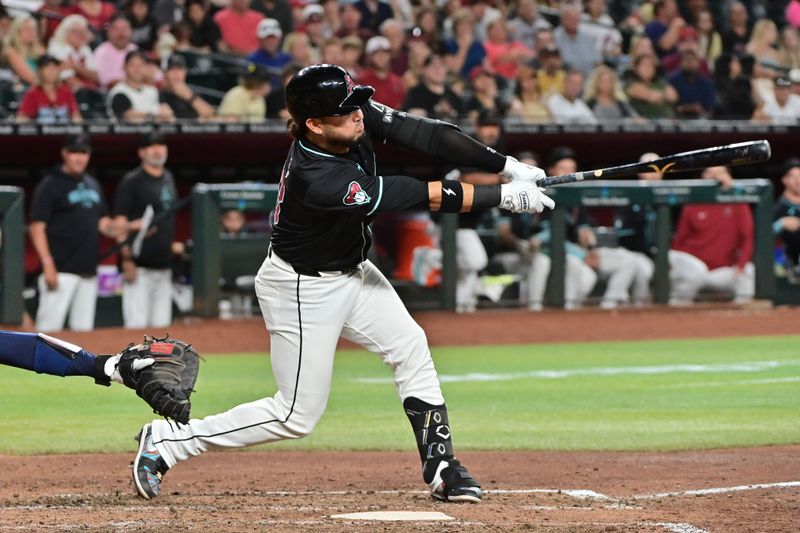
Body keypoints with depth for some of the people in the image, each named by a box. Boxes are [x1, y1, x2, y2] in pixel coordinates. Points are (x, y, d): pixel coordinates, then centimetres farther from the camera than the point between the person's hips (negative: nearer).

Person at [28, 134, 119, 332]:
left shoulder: (93, 185, 16)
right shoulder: (50, 185, -6)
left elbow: (103, 222, 21)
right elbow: (36, 227, -11)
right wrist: (47, 264, -20)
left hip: (88, 270, 7)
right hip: (61, 270, -7)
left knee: (84, 328, 10)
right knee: (50, 325, -11)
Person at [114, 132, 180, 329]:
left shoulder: (168, 178, 16)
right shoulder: (131, 181, -6)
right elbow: (120, 221, -9)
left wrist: (172, 243, 15)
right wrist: (127, 259, -15)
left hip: (164, 264, 7)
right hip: (140, 264, -7)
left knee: (162, 325, 7)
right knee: (137, 323, -10)